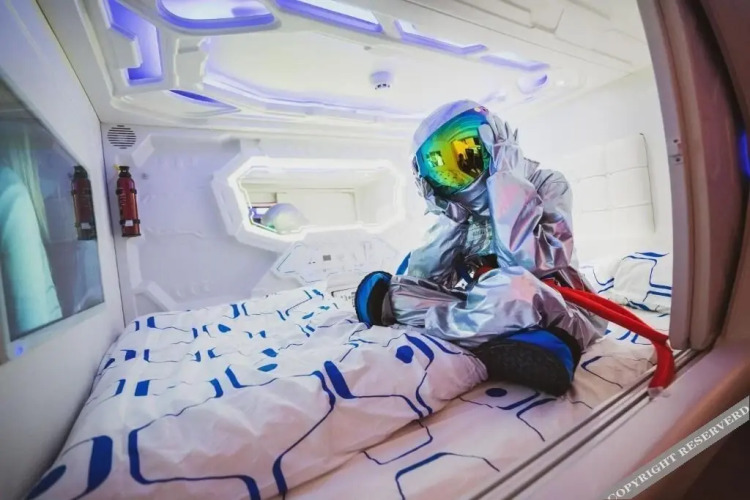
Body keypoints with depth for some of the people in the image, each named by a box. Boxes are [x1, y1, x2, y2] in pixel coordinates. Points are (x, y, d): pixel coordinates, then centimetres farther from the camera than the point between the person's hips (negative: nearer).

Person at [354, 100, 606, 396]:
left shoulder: (547, 185, -5)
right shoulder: (461, 206, 6)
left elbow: (528, 262, -26)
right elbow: (420, 273, -5)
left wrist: (505, 183, -20)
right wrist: (454, 218, -10)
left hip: (556, 310, -4)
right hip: (492, 309, 5)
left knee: (512, 288, -37)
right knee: (402, 288, -8)